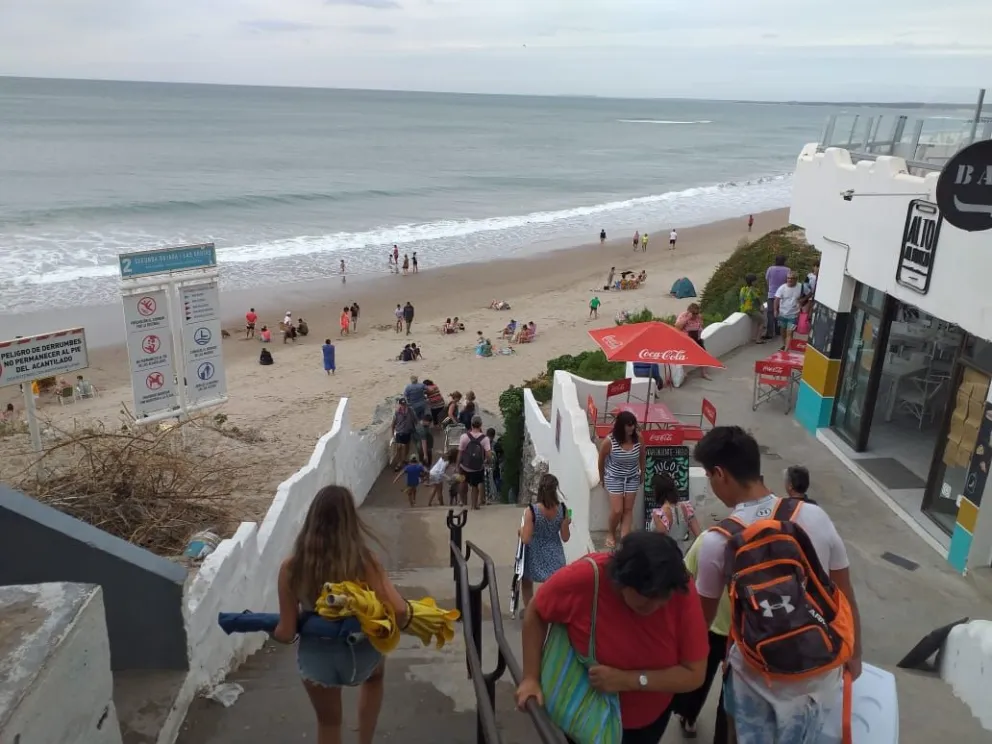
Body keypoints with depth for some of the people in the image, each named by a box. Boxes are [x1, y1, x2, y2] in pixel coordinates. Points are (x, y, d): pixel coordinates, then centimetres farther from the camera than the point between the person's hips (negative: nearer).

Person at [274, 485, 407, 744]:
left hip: (316, 659, 1)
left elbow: (287, 633, -13)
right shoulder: (363, 562, -21)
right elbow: (400, 610, -27)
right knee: (375, 675, 37)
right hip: (359, 654, -1)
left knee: (328, 722, 30)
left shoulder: (292, 567, -18)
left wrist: (271, 630, 10)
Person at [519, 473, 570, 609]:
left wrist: (521, 529, 0)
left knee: (527, 582, 27)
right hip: (554, 555, 2)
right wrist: (567, 523, 13)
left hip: (535, 557, -1)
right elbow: (565, 538, -5)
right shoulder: (562, 509, -14)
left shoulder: (531, 510, -23)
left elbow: (525, 539, -21)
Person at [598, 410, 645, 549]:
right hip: (614, 478, -3)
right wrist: (602, 479, 4)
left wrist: (642, 475, 12)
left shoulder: (638, 439, -14)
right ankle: (611, 534, 23)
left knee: (628, 509, 4)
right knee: (617, 510, -3)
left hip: (632, 478, 3)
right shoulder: (609, 441, -22)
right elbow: (601, 460, -6)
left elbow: (642, 457, 5)